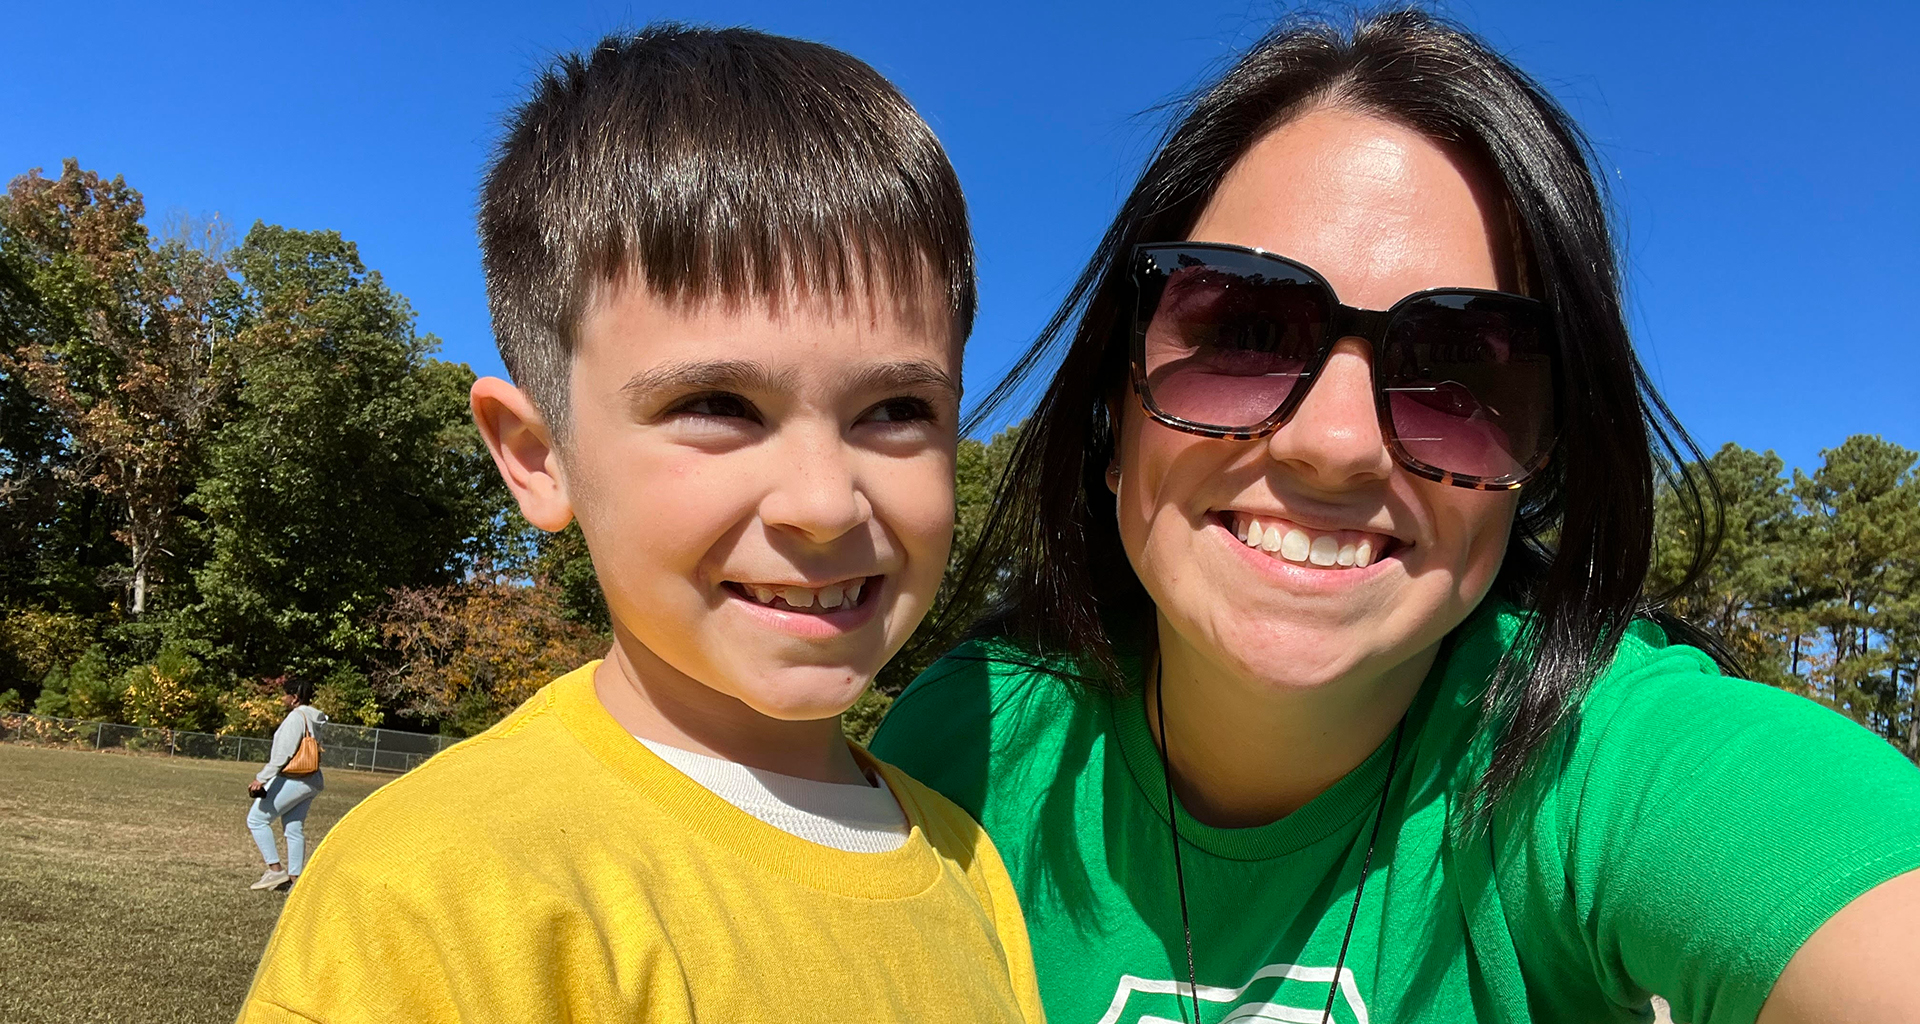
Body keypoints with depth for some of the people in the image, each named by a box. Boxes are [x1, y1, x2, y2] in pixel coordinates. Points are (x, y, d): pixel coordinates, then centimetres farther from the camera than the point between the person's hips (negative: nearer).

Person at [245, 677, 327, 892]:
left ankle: (275, 869, -4)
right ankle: (295, 878, 13)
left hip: (293, 779, -9)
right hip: (311, 780, 9)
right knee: (294, 829, 12)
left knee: (256, 818, 0)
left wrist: (262, 778, -23)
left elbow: (283, 753, -21)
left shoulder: (296, 717, -14)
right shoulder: (313, 718, 14)